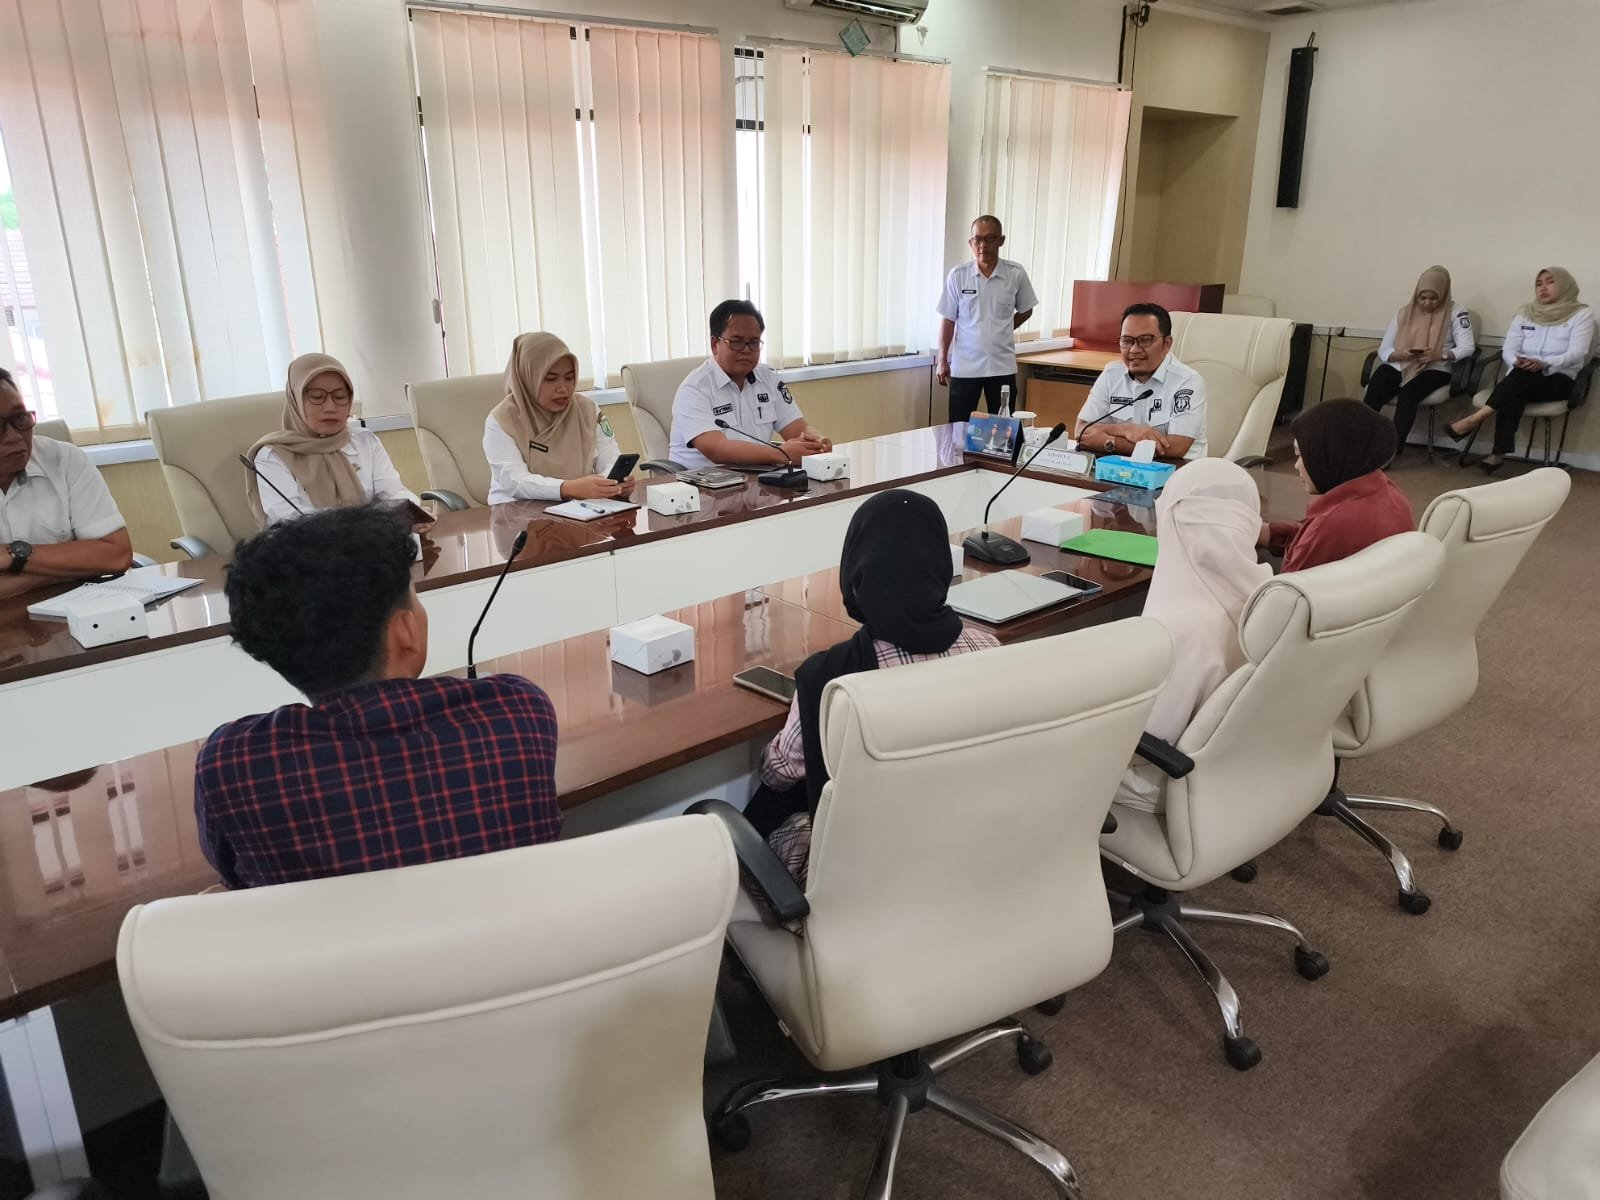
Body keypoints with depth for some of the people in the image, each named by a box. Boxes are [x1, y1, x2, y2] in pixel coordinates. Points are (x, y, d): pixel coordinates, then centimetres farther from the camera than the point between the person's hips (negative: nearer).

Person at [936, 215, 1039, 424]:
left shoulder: (1016, 274, -3)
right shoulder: (958, 275, -3)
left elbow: (1025, 311, 13)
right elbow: (948, 320, 2)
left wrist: (1001, 331, 9)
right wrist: (942, 360, 0)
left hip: (1002, 366, 1)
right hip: (964, 366, 0)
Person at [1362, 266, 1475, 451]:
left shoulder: (1455, 312, 1)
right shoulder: (1404, 314, 9)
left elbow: (1468, 347, -8)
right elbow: (1383, 350, 5)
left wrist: (1440, 354, -26)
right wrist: (1401, 354, -17)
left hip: (1435, 370, -2)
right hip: (1399, 366, 3)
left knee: (1408, 393, -35)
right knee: (1374, 391, -30)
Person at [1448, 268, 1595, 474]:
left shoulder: (1582, 314, 3)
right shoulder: (1526, 313, 16)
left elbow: (1576, 354, -10)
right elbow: (1509, 349, 7)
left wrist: (1545, 364, -29)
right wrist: (1517, 362, -18)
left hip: (1558, 380, -3)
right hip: (1521, 379, 3)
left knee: (1523, 376, -37)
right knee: (1512, 395, -34)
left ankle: (1476, 418, -40)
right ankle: (1499, 453, -41)